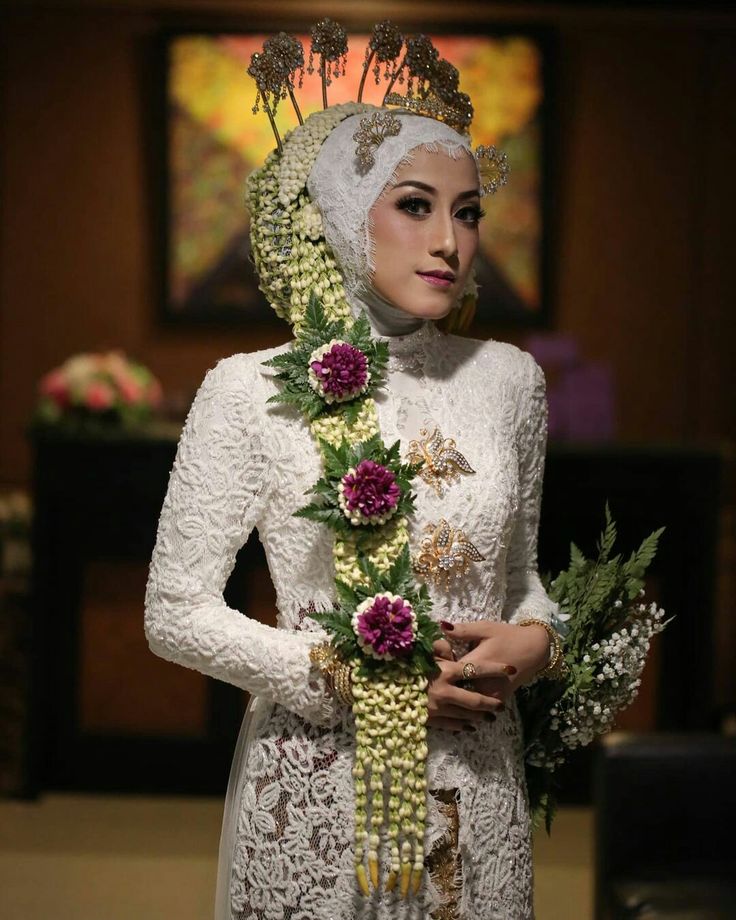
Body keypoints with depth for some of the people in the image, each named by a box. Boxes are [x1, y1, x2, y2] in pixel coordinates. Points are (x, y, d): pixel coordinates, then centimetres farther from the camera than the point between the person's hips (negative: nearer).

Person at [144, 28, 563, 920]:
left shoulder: (508, 378, 3)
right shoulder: (252, 390, -9)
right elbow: (175, 613, -6)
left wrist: (534, 639, -6)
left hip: (476, 789, 4)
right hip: (317, 788, -3)